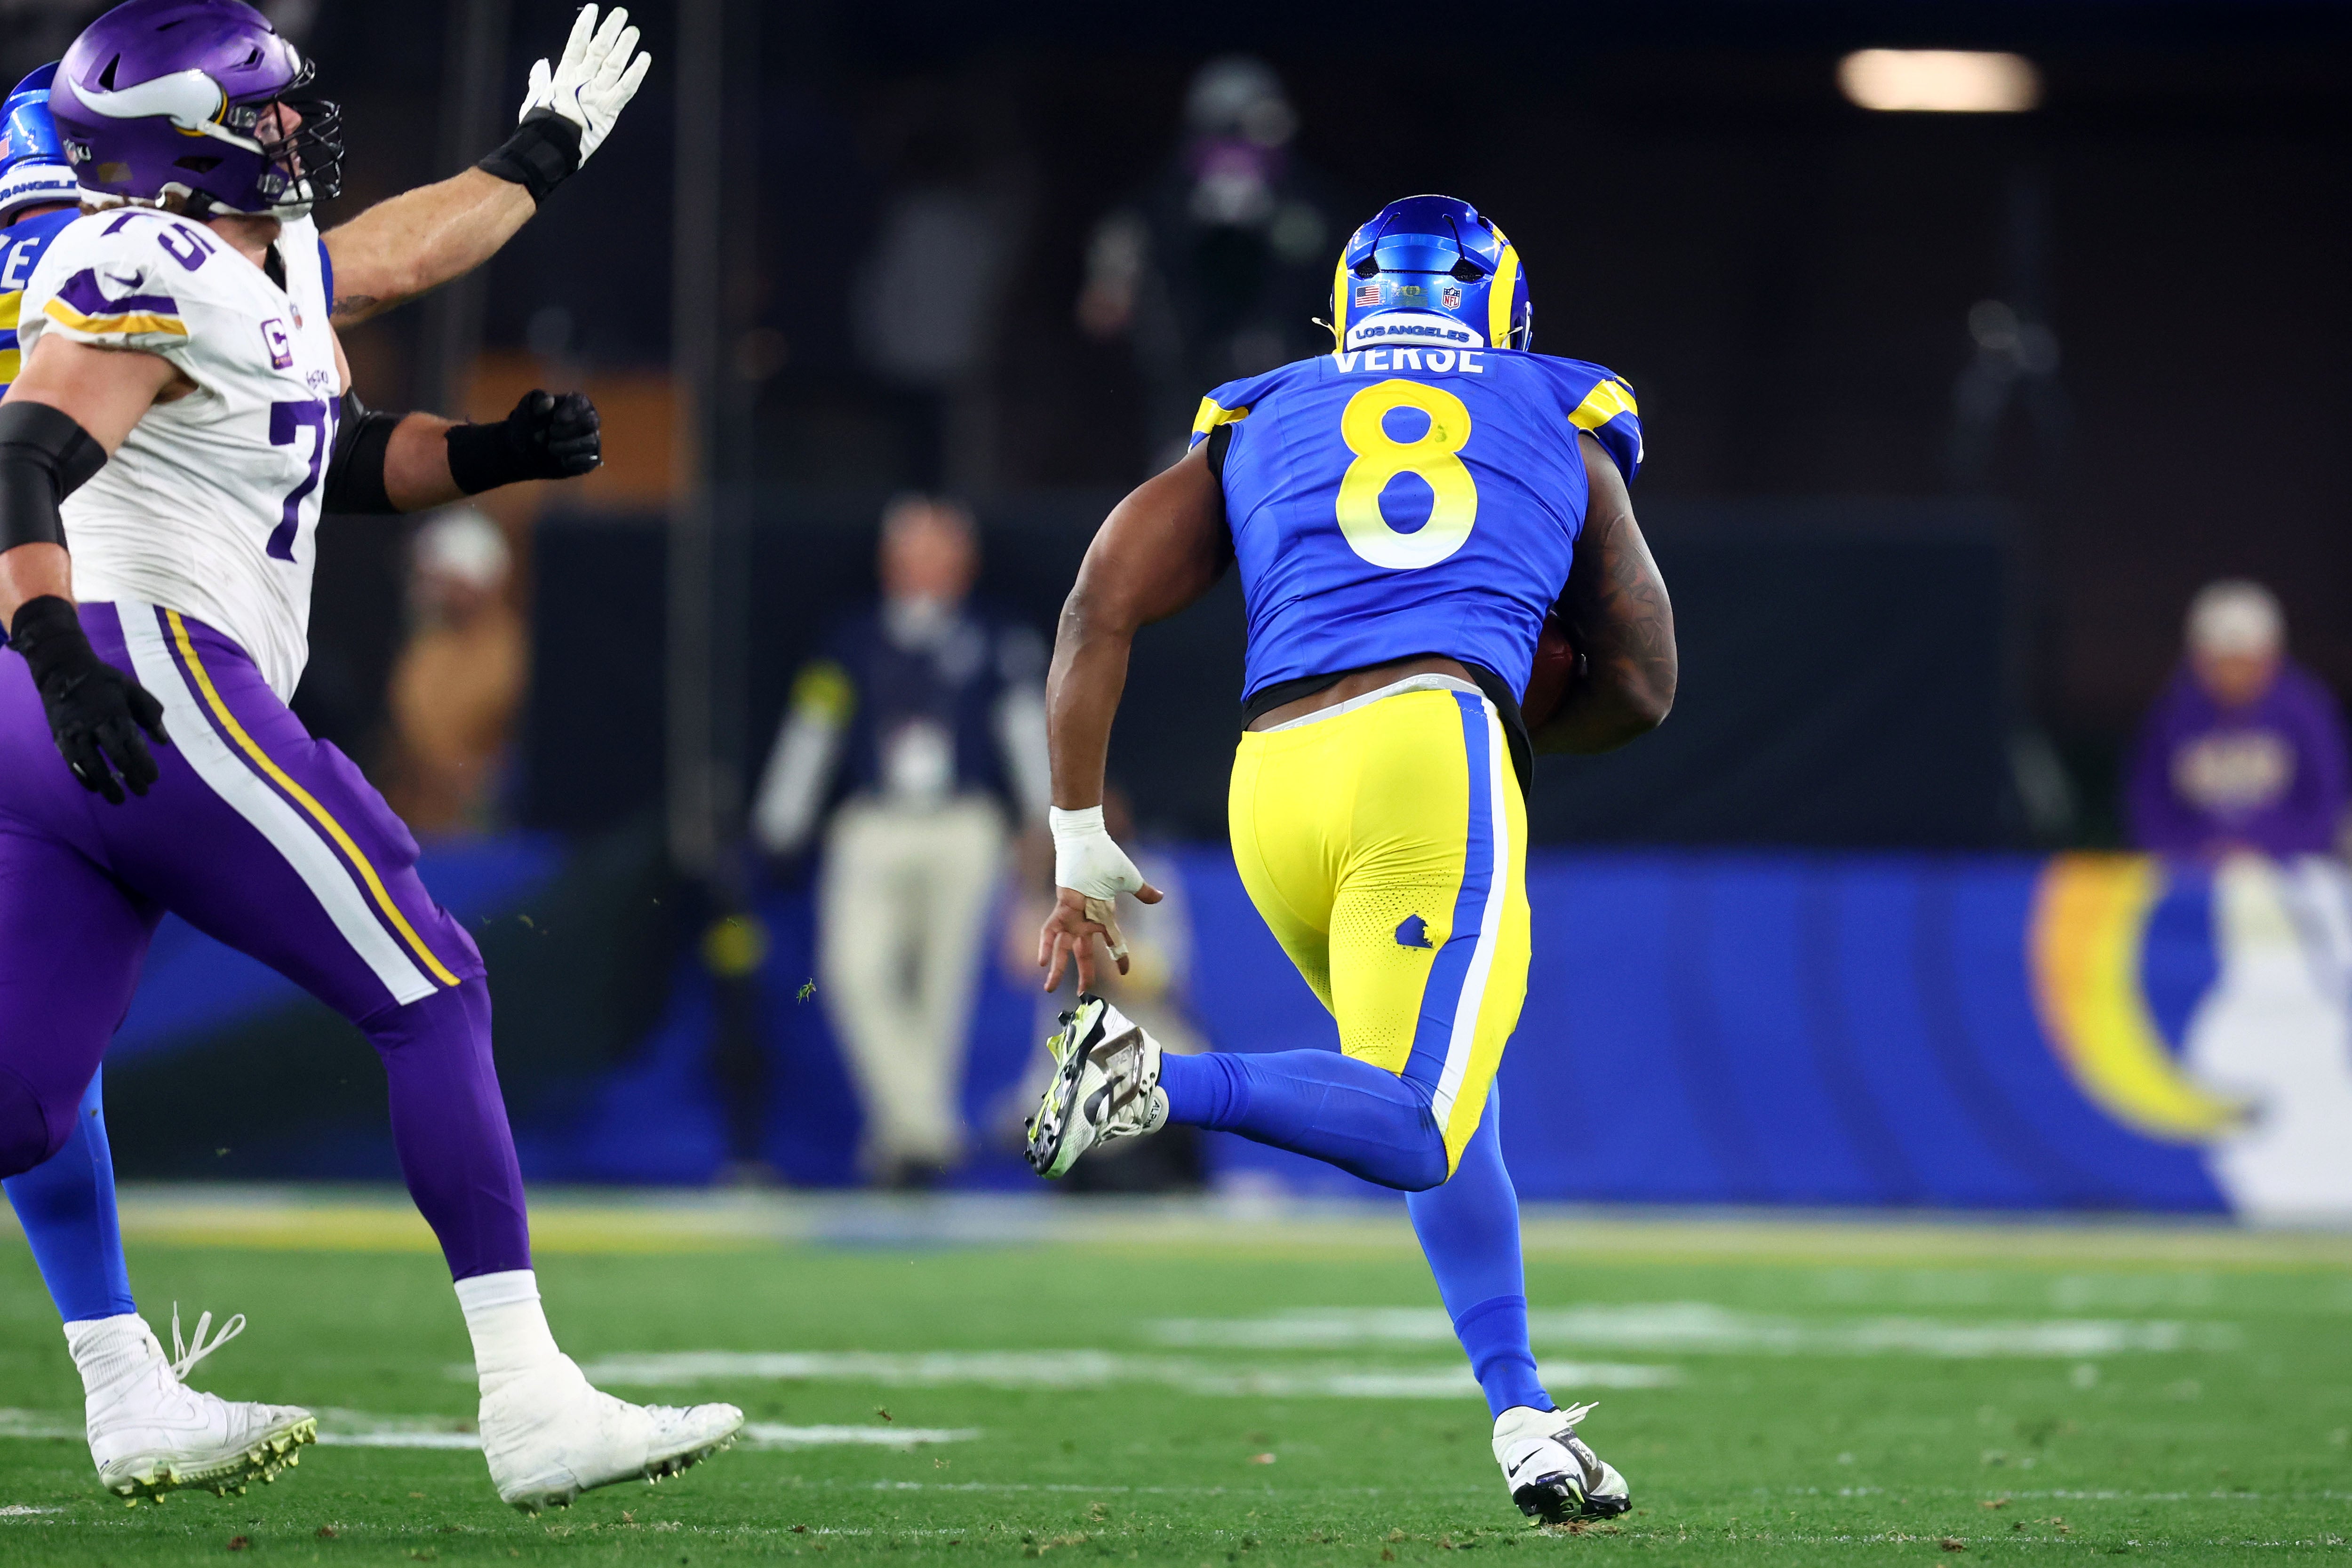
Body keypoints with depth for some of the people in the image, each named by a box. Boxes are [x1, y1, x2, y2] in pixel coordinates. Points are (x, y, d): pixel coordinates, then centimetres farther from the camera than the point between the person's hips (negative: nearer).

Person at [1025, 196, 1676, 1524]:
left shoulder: (1258, 429, 26)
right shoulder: (1562, 432, 24)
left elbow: (1101, 613, 14)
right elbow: (1641, 690, 25)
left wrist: (1080, 842, 14)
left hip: (1272, 778, 4)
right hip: (1433, 746, -4)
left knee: (1444, 1106, 20)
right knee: (1417, 1132, -13)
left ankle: (1526, 1416, 9)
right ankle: (1161, 1082, -36)